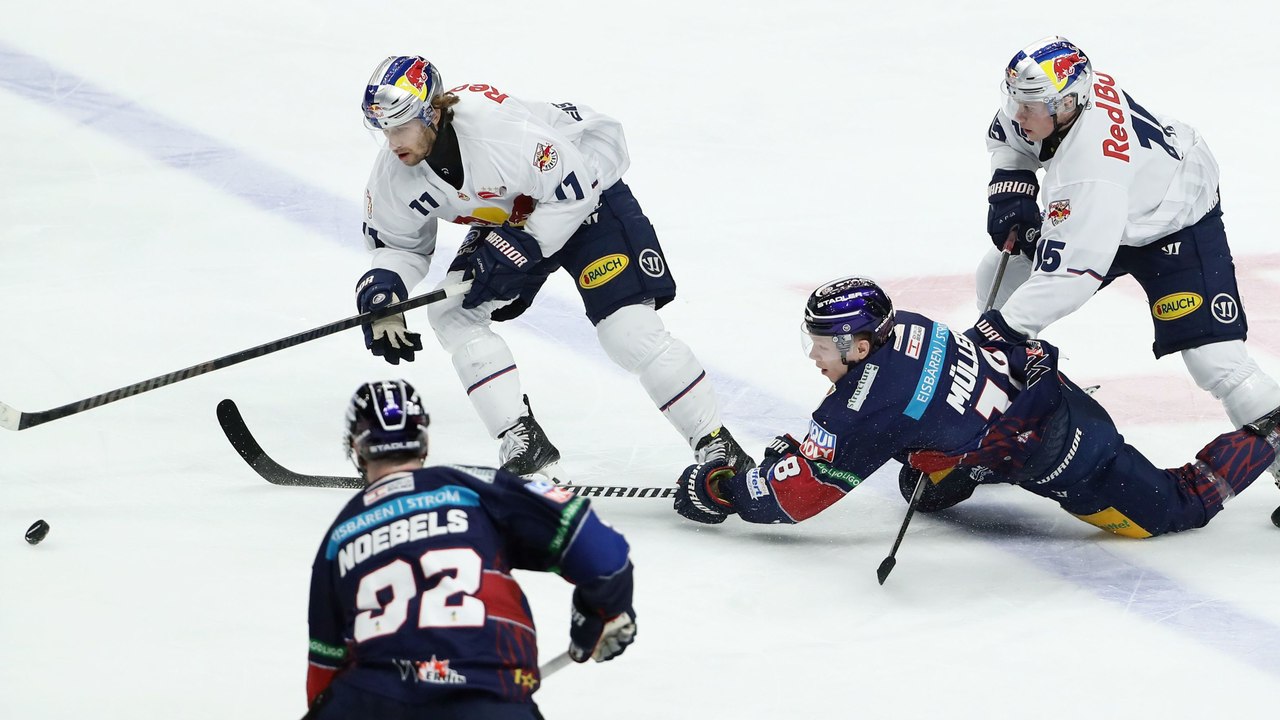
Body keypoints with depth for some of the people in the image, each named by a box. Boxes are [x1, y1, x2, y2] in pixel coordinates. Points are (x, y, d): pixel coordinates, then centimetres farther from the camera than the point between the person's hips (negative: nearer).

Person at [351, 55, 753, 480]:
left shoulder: (499, 131, -38)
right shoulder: (393, 176, -16)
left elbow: (573, 187, -29)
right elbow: (398, 242, 1)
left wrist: (522, 250, -30)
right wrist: (381, 293, -19)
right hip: (509, 218, 7)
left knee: (627, 326, -19)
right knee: (451, 313, -11)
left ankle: (716, 446, -7)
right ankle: (524, 443, -9)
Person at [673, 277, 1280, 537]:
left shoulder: (872, 405, -26)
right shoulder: (899, 329, -5)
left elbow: (797, 493, -19)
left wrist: (720, 490, -11)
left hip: (1064, 457, -8)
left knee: (1178, 507, 6)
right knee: (925, 488, 16)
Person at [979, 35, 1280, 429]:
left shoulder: (1090, 175, -43)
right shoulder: (1051, 94, -21)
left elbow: (1071, 271, -44)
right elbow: (1006, 134, 4)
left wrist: (1008, 326, -41)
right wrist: (1011, 186, -10)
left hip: (1177, 224, -9)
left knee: (1211, 353, -22)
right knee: (1000, 275, 6)